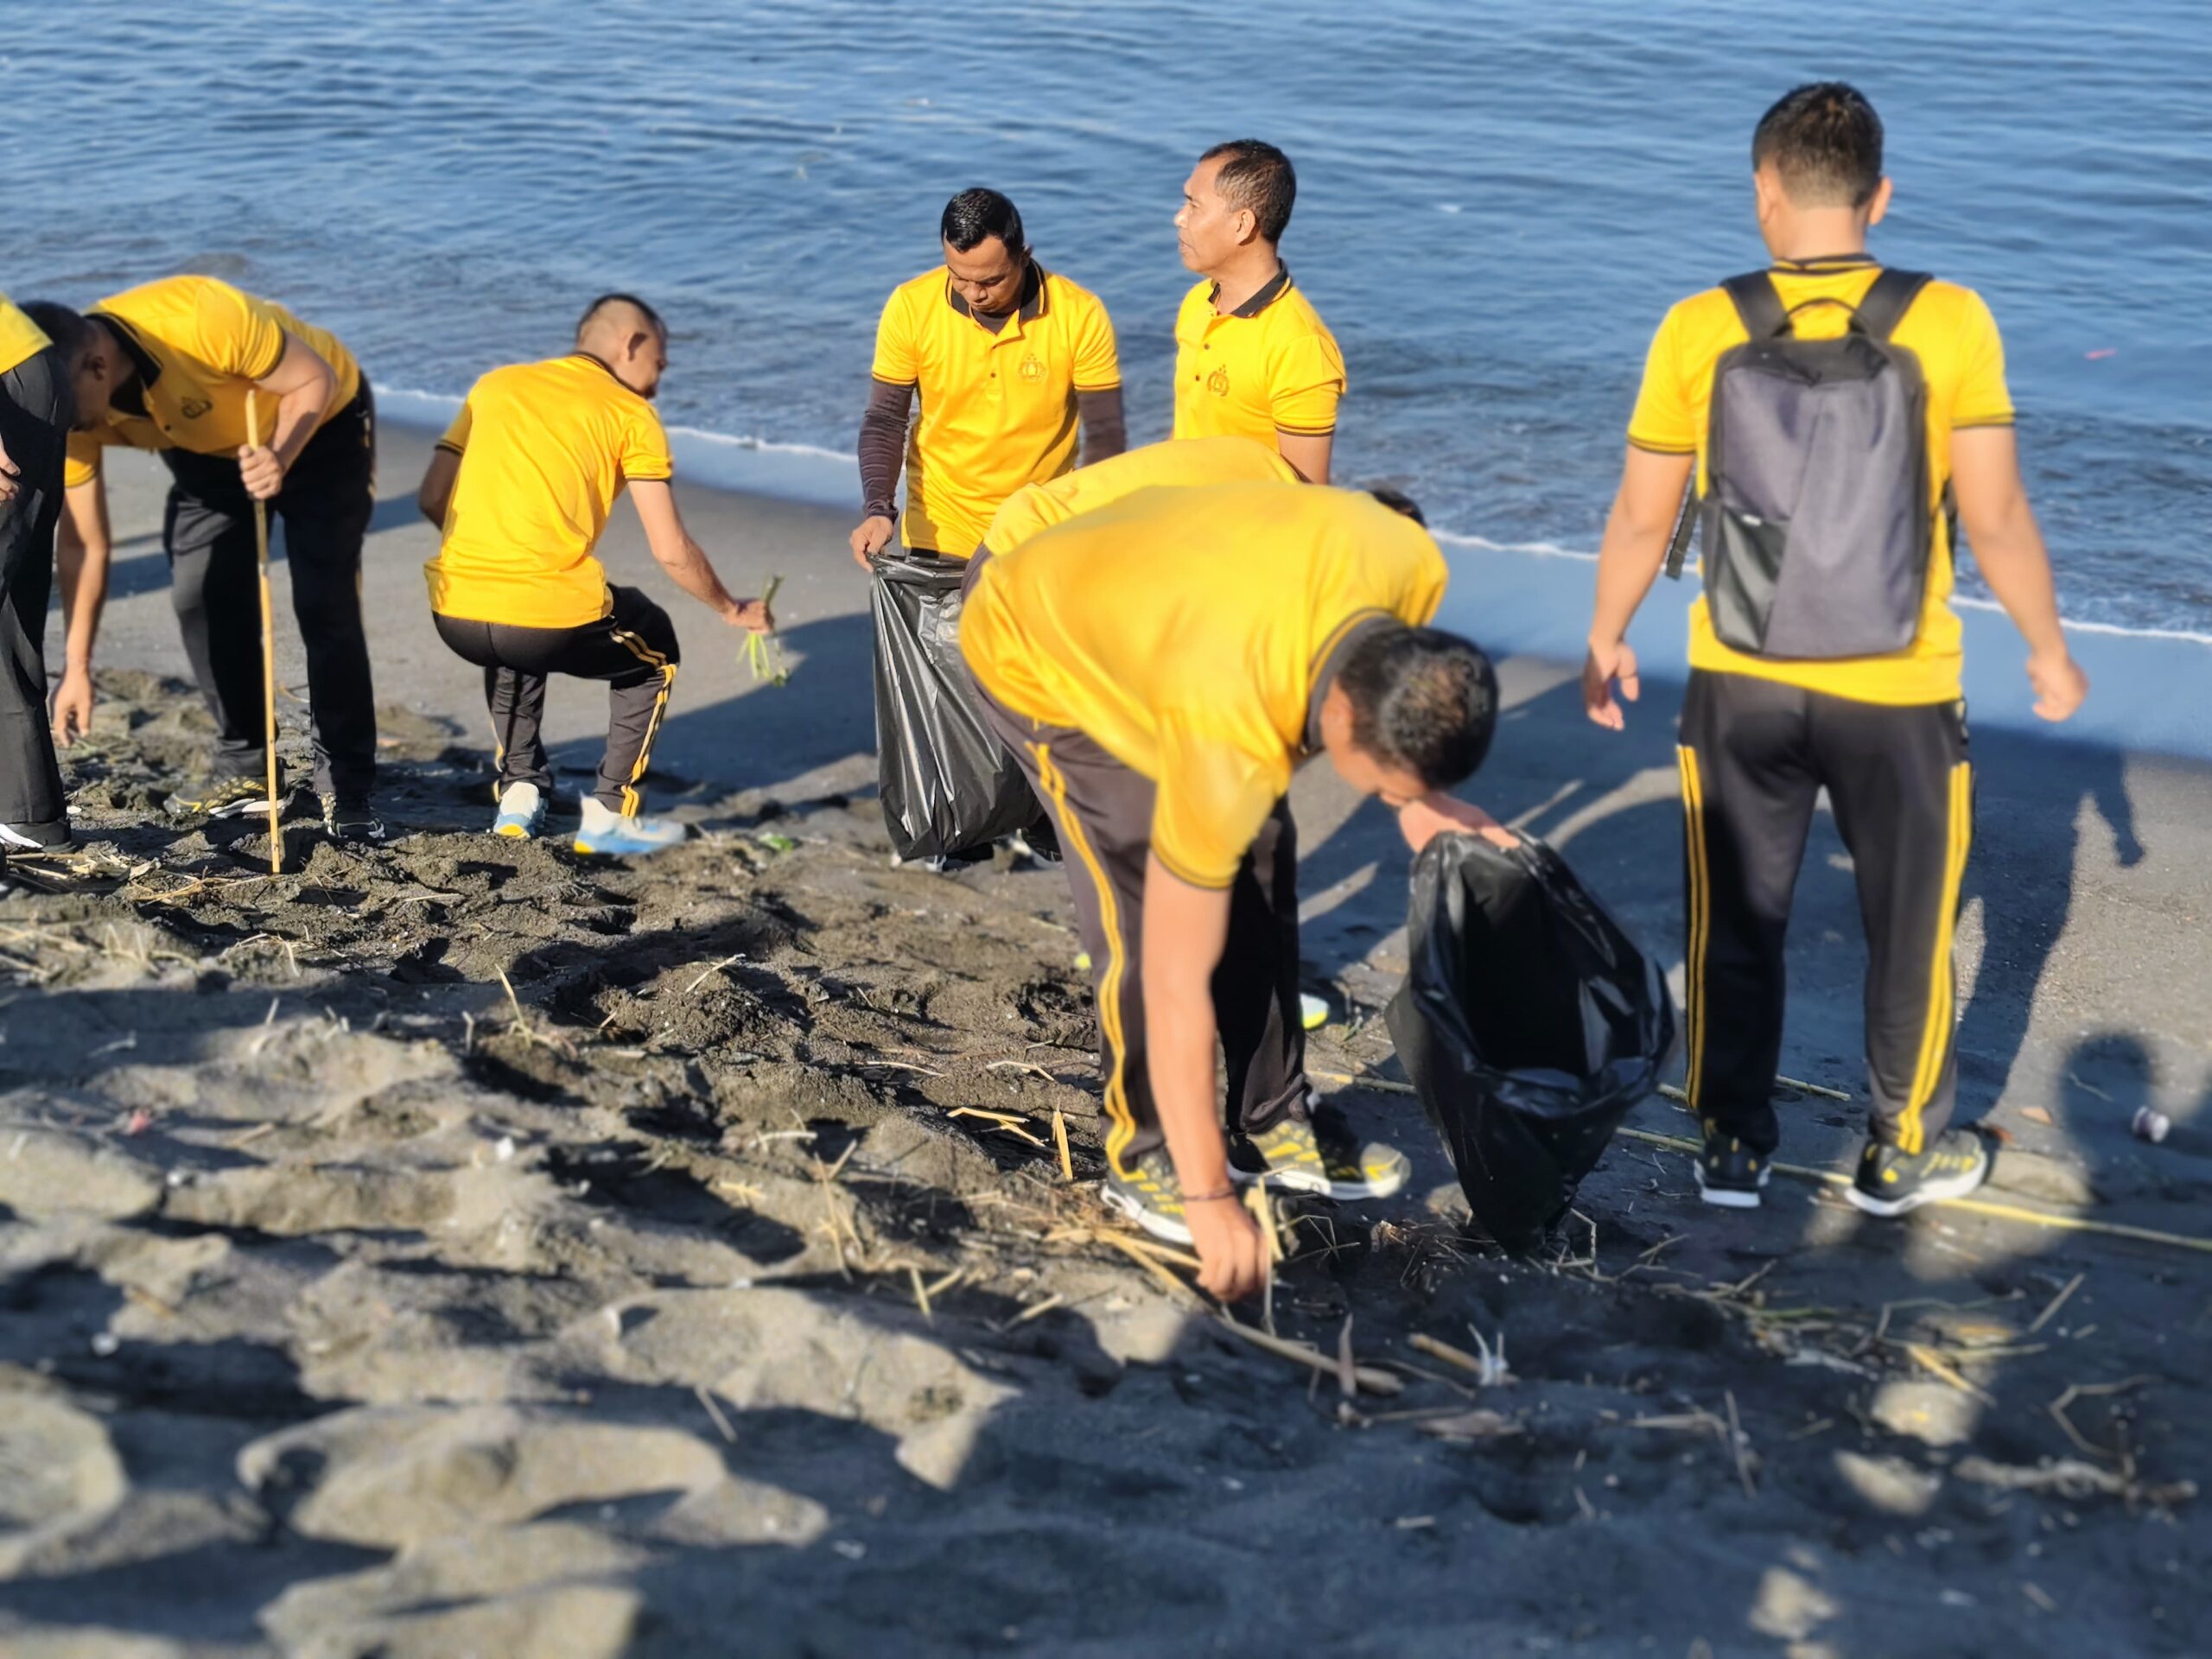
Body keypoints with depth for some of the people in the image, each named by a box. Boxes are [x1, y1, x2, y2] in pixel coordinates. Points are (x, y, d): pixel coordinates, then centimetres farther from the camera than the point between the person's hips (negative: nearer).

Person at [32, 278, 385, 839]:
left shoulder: (204, 321, -41)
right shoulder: (70, 414, -22)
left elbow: (316, 379, -26)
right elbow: (82, 543, -12)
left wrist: (279, 457, -44)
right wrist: (77, 666, -12)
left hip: (319, 422, -5)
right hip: (208, 449, 5)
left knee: (324, 603, -15)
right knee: (198, 594, -7)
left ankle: (347, 787, -7)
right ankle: (245, 772, 8)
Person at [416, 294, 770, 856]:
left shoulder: (496, 384, 18)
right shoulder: (631, 414, 6)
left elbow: (431, 499, 17)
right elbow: (673, 552, 3)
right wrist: (732, 610, 20)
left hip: (453, 618, 5)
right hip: (552, 623, -5)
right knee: (653, 650, 26)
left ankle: (519, 792, 29)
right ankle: (611, 814, 20)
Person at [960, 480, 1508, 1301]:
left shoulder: (1412, 567, -27)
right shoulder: (1231, 739, -42)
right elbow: (1175, 984, -34)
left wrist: (1421, 802, -11)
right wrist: (1207, 1197, -29)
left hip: (1145, 585, 7)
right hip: (1035, 647, -7)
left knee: (1261, 864, 4)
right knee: (1140, 896, -16)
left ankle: (1275, 1124, 17)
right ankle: (1144, 1155, 2)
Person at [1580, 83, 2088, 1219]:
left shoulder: (1700, 331, -8)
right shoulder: (1947, 324, -12)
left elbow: (1641, 518, -1)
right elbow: (1996, 518, -9)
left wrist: (1606, 641, 15)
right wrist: (2048, 652, 6)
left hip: (1740, 690, 1)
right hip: (1897, 696, -1)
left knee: (1735, 925, 17)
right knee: (1906, 930, 17)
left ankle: (1735, 1146, 27)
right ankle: (1904, 1152, 29)